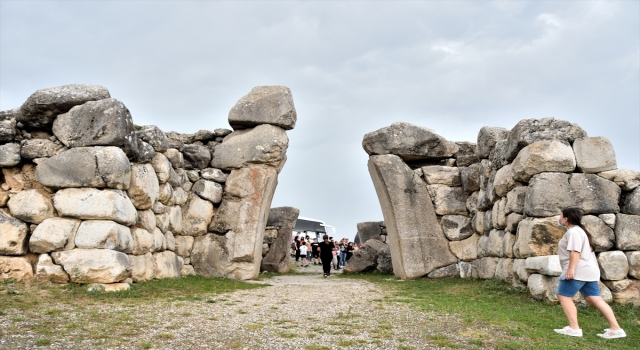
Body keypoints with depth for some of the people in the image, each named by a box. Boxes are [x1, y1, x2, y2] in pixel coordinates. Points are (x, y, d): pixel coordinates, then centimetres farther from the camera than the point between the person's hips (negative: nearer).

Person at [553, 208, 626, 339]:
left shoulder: (573, 231, -13)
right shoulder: (579, 230, 21)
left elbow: (575, 251, -24)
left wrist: (571, 269, -28)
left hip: (578, 271, -11)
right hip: (588, 270, 11)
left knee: (563, 296, -5)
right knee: (595, 299, 8)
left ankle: (574, 328, -9)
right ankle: (615, 329, 6)